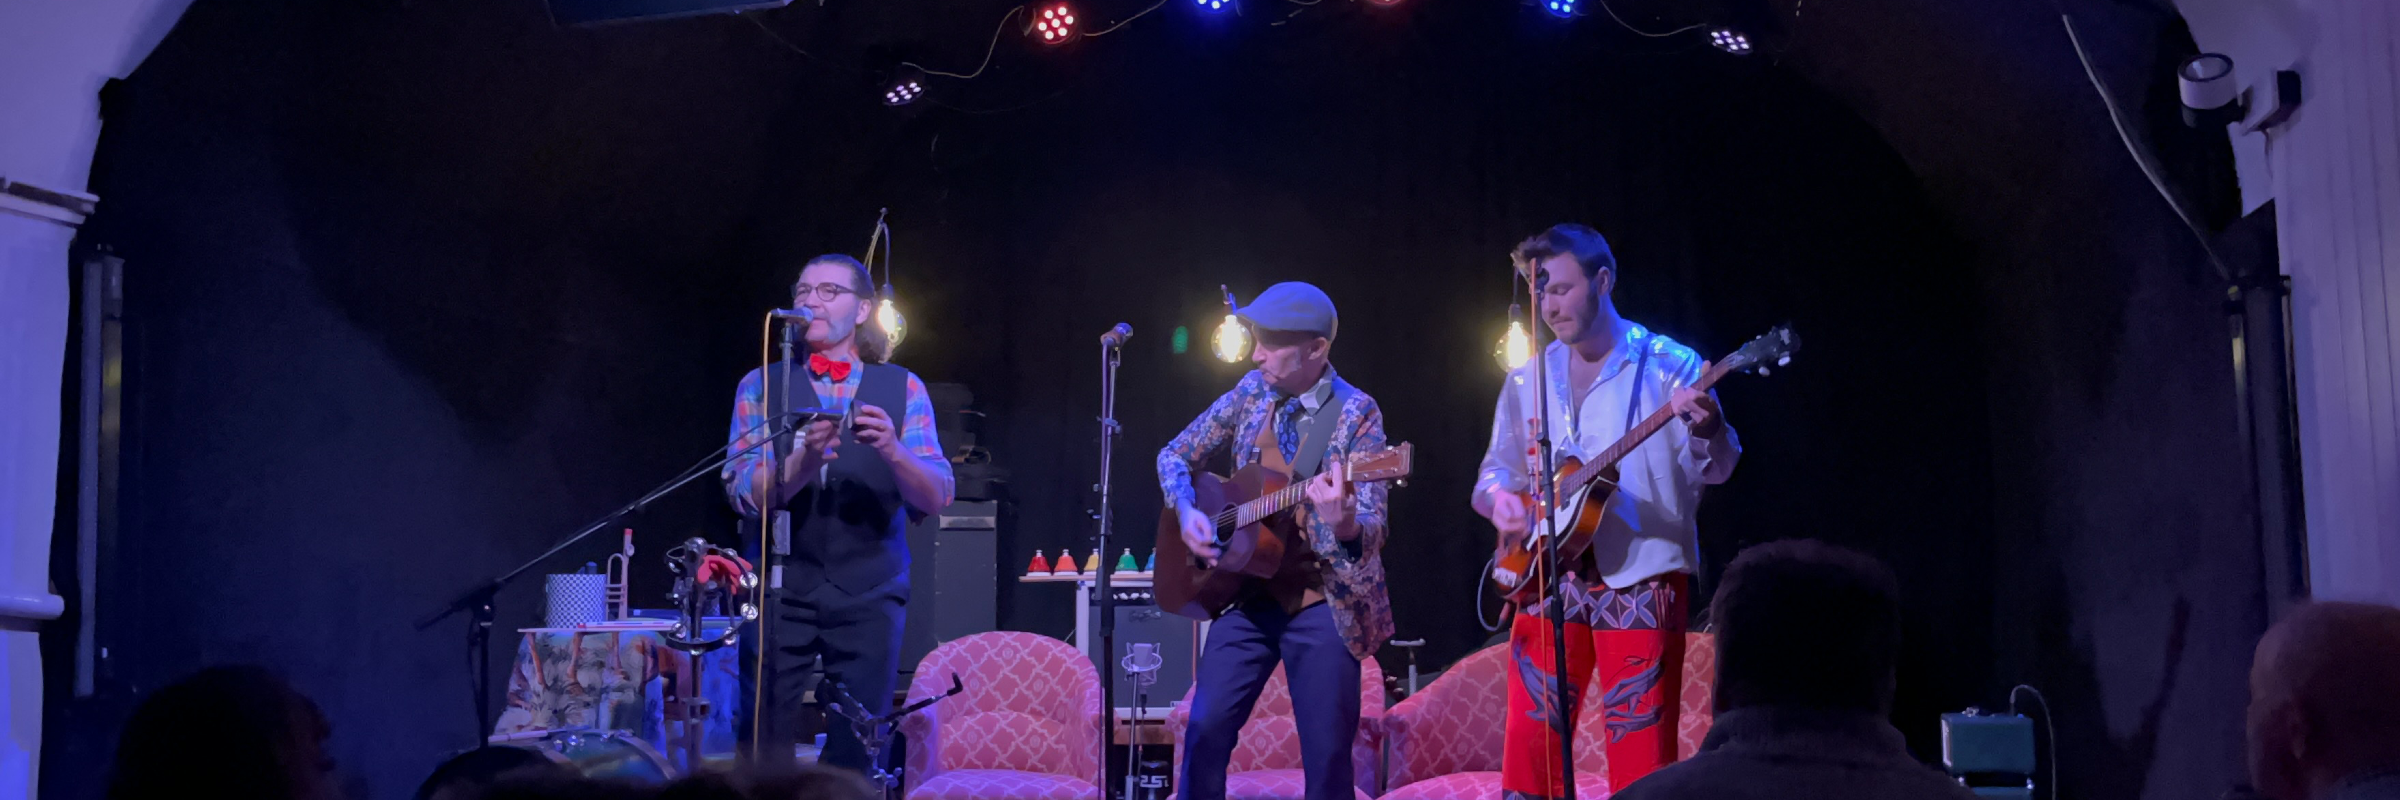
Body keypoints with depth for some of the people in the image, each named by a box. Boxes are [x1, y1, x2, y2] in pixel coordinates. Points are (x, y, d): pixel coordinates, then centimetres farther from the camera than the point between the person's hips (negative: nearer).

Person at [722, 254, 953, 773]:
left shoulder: (902, 389, 7)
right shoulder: (762, 386, 6)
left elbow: (936, 496, -3)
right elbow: (744, 492, -6)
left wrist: (891, 450, -22)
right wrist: (804, 459, -25)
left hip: (870, 594, 0)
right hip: (780, 591, 0)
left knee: (858, 749, -1)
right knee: (764, 744, -2)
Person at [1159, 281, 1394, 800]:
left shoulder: (1355, 412, -10)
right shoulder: (1253, 392, 4)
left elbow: (1372, 529, -14)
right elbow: (1175, 455, 14)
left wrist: (1343, 524, -38)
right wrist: (1186, 512, -6)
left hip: (1325, 604, -4)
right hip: (1248, 591, 4)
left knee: (1327, 752, -3)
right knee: (1207, 729, -4)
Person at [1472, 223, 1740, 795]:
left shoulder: (1668, 366, -2)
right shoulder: (1527, 379, 12)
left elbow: (1713, 471, -9)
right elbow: (1496, 469, 18)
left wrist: (1705, 431, -31)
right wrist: (1499, 497, -5)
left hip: (1640, 582, -4)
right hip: (1546, 581, 4)